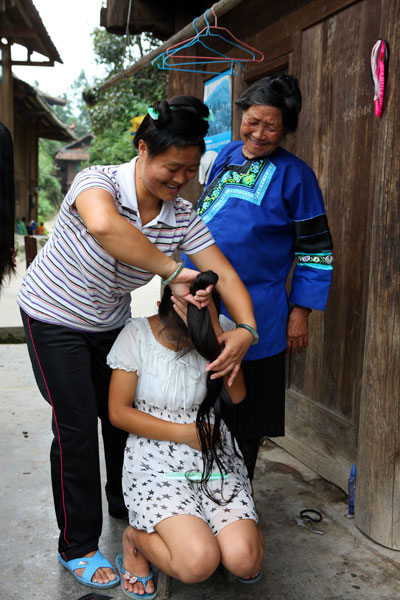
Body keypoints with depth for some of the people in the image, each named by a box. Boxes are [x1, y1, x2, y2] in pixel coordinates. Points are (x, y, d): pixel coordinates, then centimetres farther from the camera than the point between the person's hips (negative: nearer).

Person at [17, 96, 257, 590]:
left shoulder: (182, 217, -13)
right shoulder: (98, 182, -29)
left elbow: (225, 274, -17)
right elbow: (104, 225, -54)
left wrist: (246, 328, -35)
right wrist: (173, 273, -49)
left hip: (110, 322, 6)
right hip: (54, 318, -5)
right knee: (77, 428, -4)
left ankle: (126, 503, 41)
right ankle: (78, 546, 14)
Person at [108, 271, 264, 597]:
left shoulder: (219, 330, -2)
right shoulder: (137, 334, -8)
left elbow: (237, 395, -15)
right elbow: (118, 412, -7)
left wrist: (214, 331, -26)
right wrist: (186, 433, -11)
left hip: (215, 458, 2)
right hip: (157, 464, -2)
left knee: (243, 559, -20)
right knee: (198, 563, -24)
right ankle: (137, 538, 7)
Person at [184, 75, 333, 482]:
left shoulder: (294, 175, -5)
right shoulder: (225, 155, 10)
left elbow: (315, 249, -3)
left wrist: (300, 313, -7)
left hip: (255, 315, -4)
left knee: (245, 418, 9)